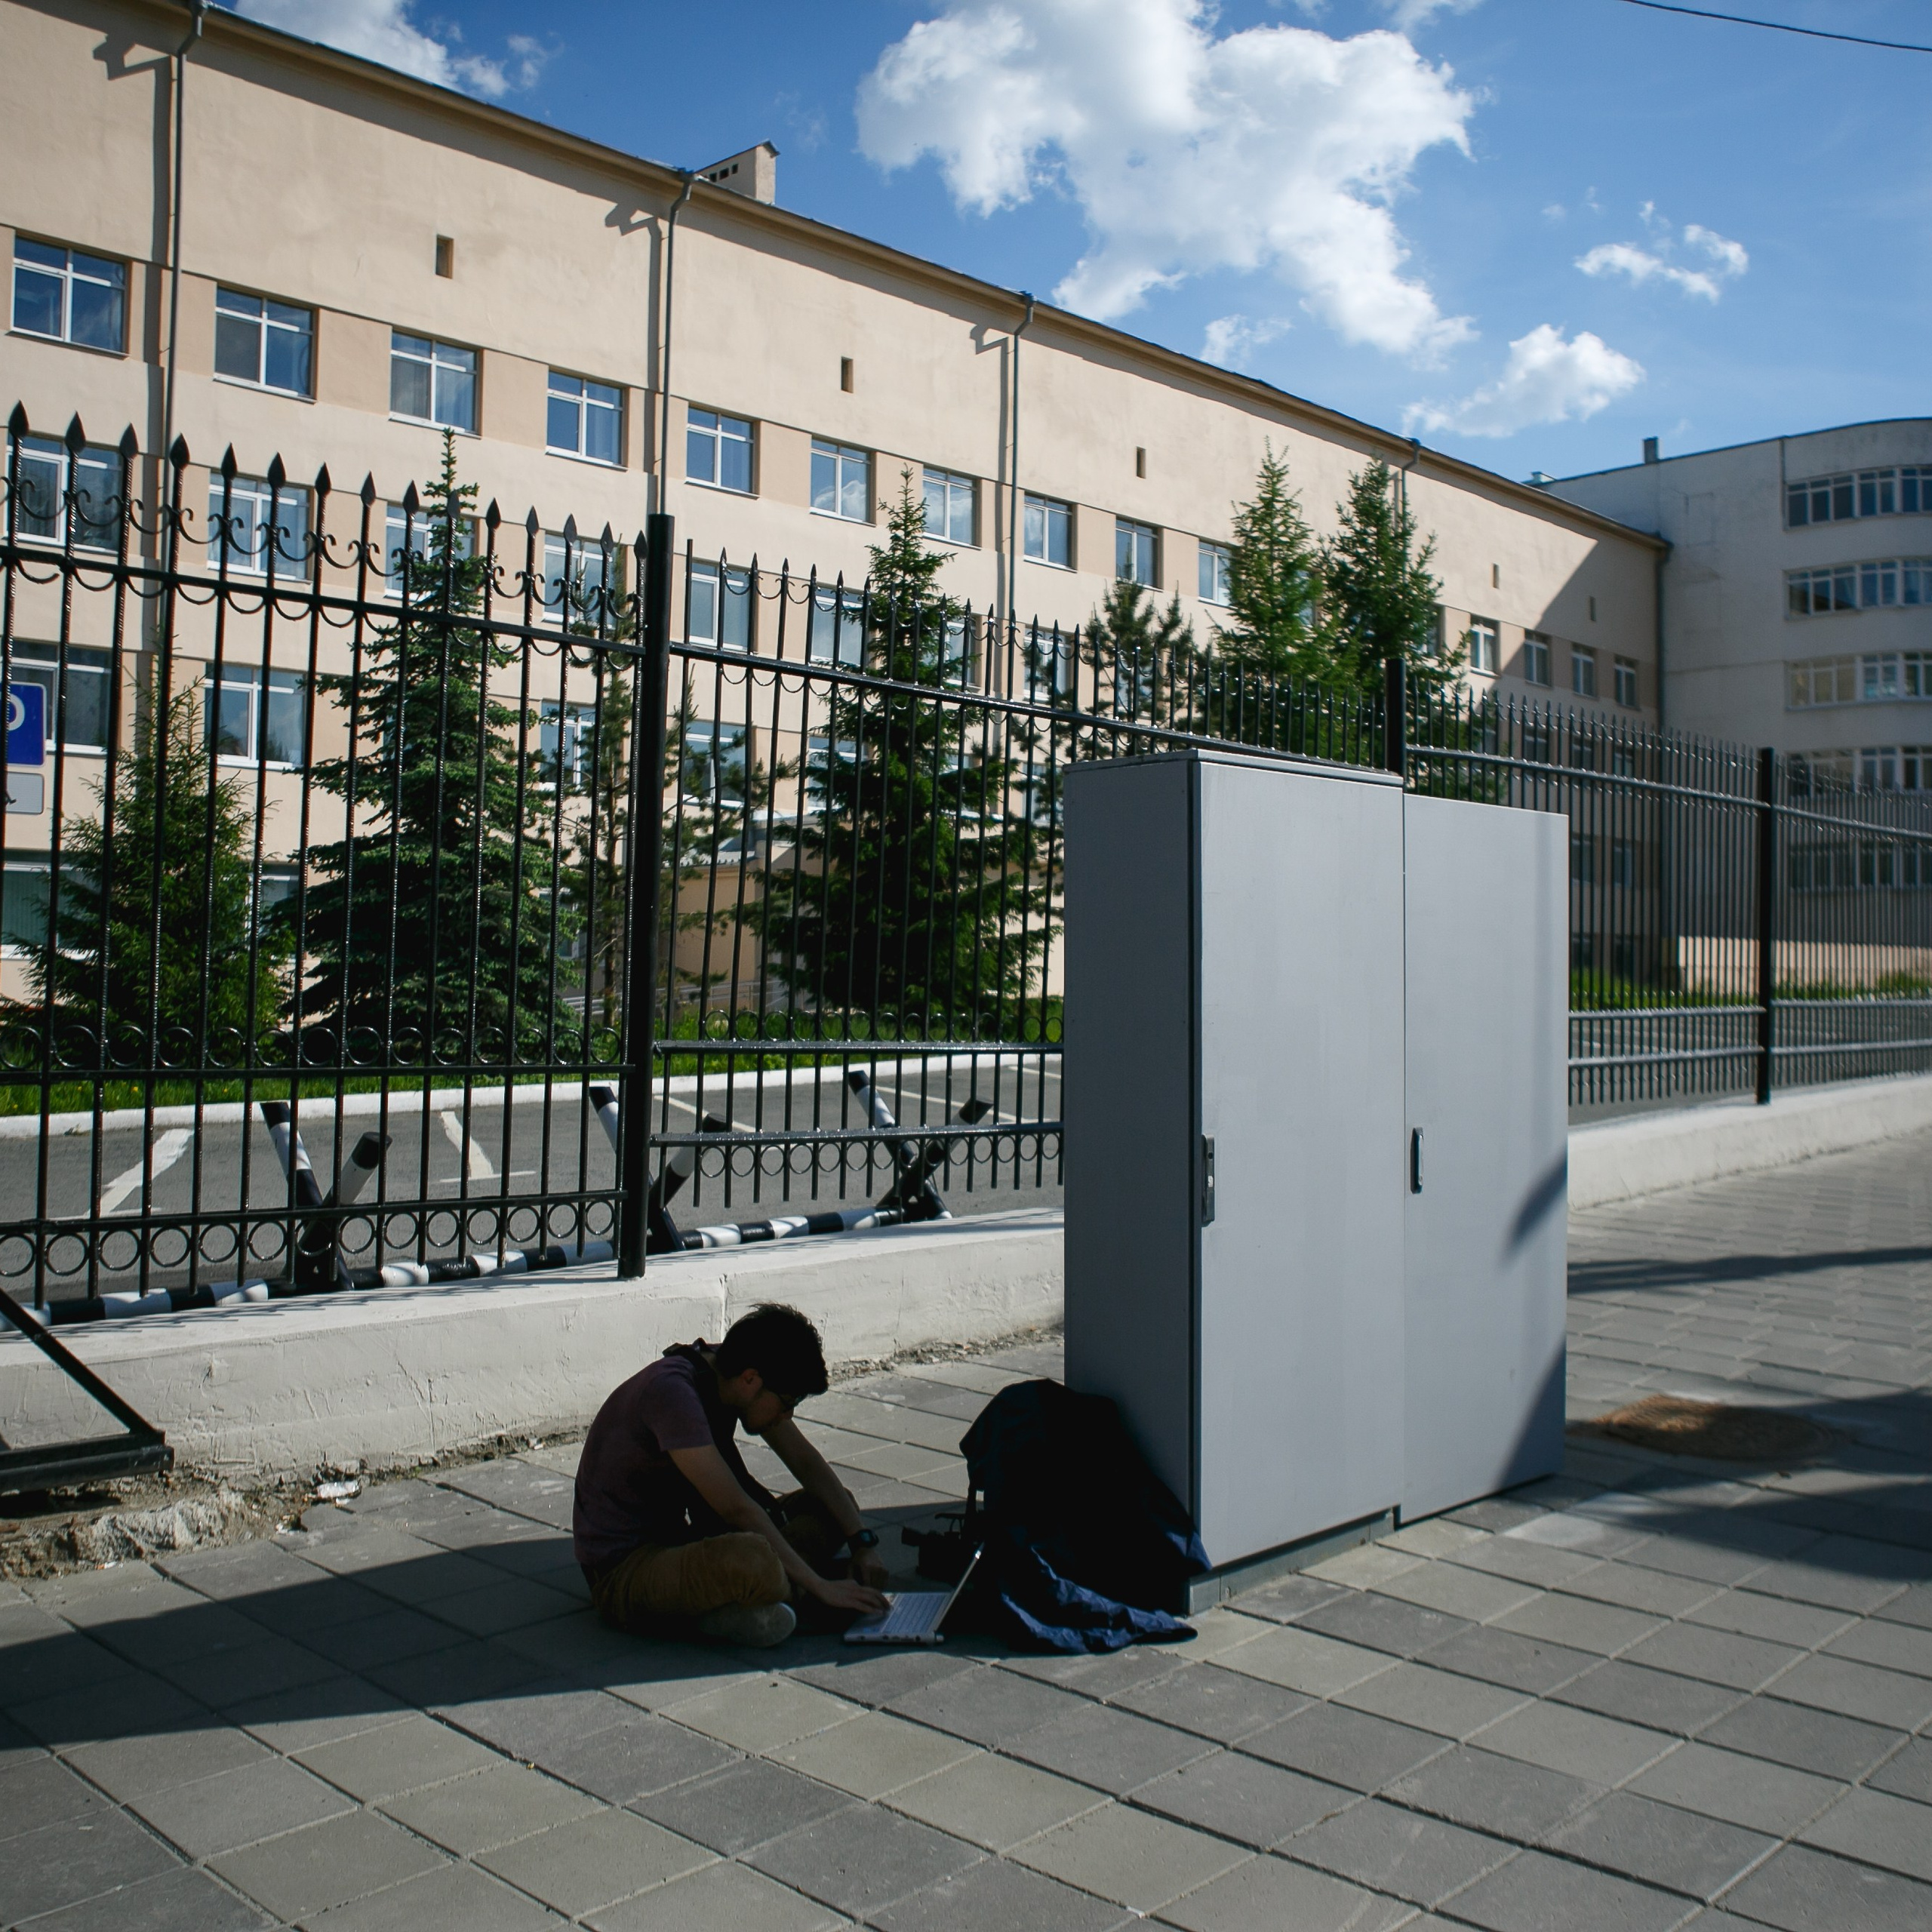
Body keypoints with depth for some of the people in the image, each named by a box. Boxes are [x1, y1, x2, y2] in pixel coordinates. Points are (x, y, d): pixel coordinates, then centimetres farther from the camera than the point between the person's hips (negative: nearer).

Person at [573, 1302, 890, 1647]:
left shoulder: (728, 1372, 1)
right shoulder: (672, 1391, -25)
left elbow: (807, 1464, 7)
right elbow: (737, 1509, -27)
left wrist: (863, 1543, -4)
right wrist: (820, 1587, -23)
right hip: (622, 1570, -10)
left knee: (834, 1506, 5)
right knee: (753, 1558, -40)